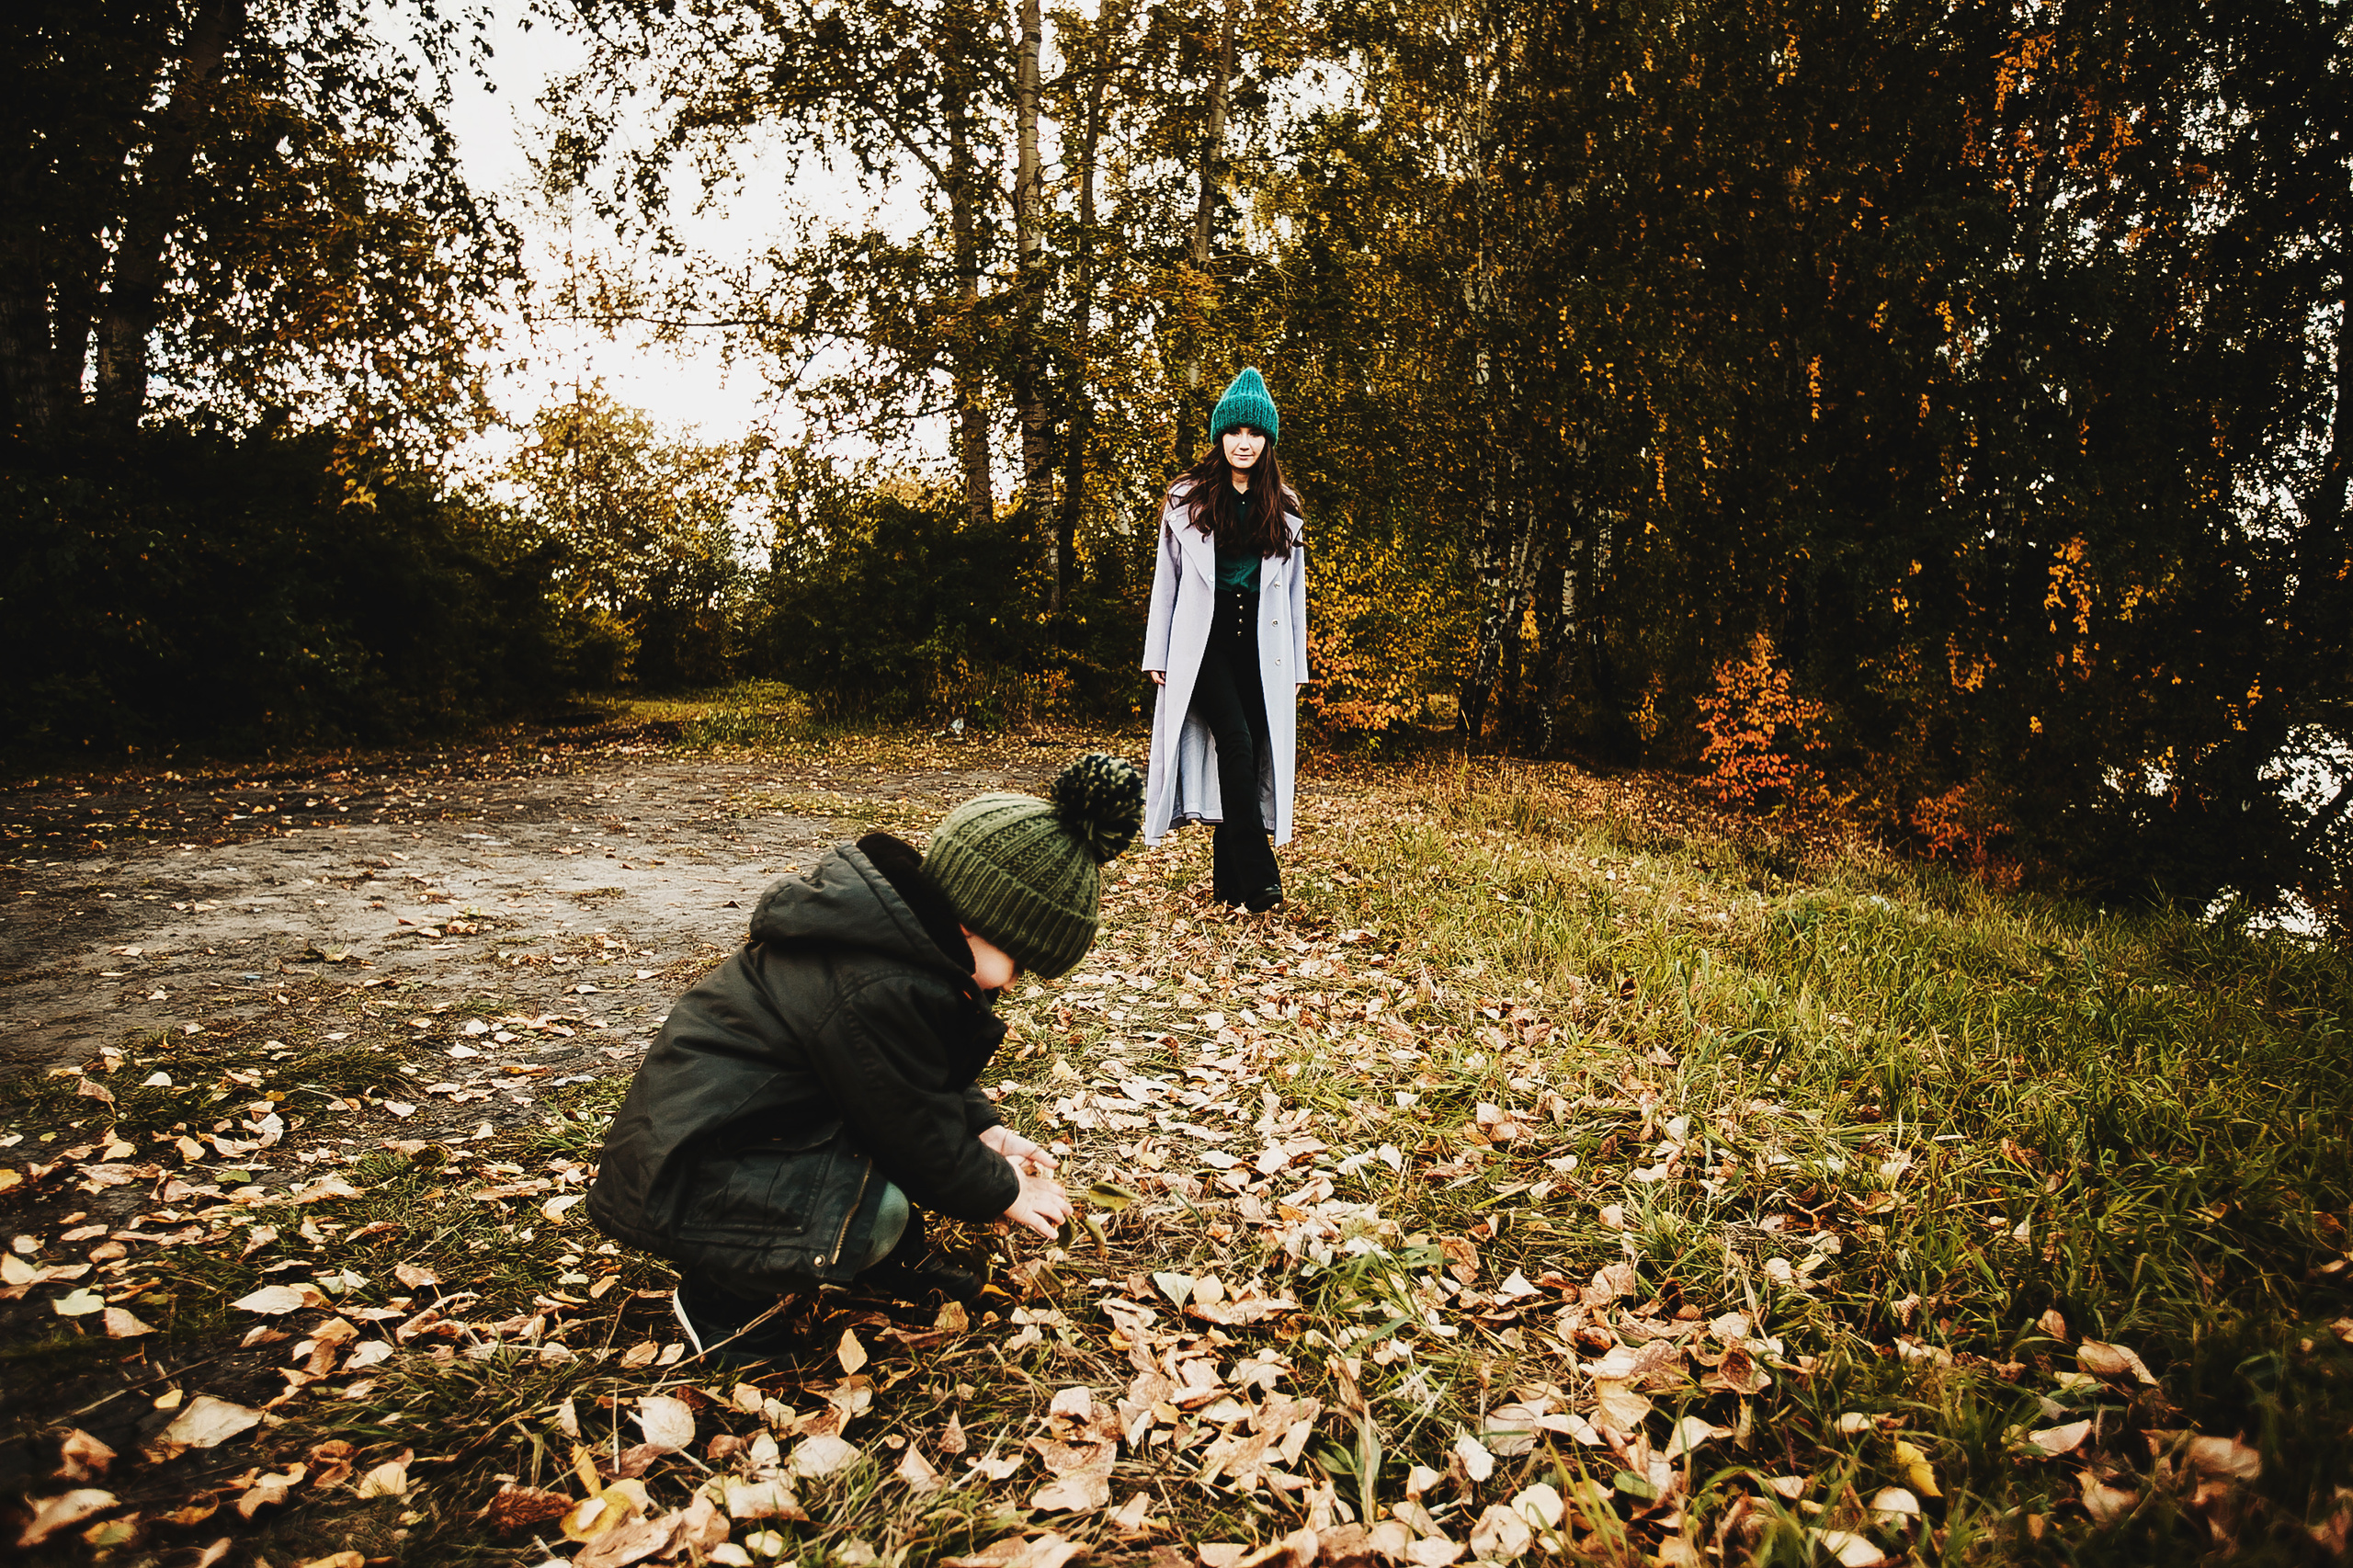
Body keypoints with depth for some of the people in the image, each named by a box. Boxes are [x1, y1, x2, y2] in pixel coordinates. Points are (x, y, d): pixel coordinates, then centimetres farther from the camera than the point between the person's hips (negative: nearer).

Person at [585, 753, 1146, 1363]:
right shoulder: (879, 991, -32)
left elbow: (931, 1078, 15)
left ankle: (893, 1258, 16)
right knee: (877, 1211, -27)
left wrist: (983, 1130, 5)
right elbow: (922, 1136, -19)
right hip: (678, 1178, -10)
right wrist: (1003, 1194, -4)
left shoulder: (901, 925, -1)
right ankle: (723, 1298, -4)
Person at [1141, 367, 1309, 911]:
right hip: (1204, 641, -3)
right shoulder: (1187, 499, 6)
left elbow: (1294, 590, 16)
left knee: (1251, 755, -1)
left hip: (1261, 644, 3)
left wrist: (1297, 665, 12)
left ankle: (1228, 881, 9)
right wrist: (1157, 654, 2)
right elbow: (1167, 578, 7)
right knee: (1236, 742, -19)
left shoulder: (1284, 509, 14)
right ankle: (1258, 879, -20)